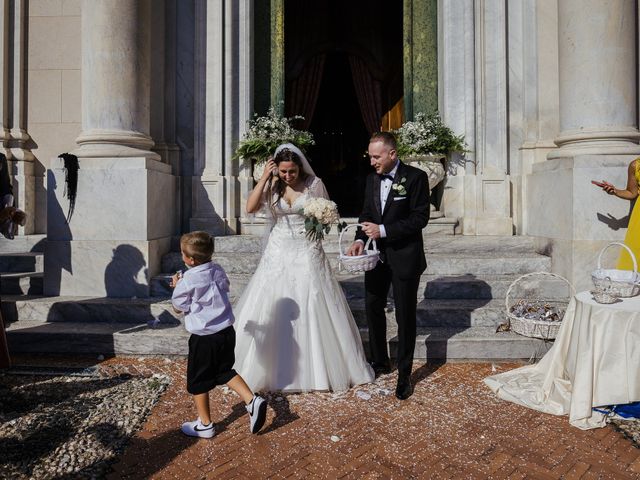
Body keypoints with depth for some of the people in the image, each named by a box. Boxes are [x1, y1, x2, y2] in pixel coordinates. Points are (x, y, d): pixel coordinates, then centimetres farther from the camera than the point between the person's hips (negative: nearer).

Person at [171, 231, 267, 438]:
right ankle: (252, 400, 9)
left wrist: (177, 286, 10)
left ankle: (205, 425, 25)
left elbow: (178, 307, -6)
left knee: (198, 381, 13)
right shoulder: (218, 271, 1)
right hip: (227, 331, 6)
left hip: (204, 338, -6)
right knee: (225, 370, 23)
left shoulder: (188, 281, -16)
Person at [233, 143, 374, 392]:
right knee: (273, 309, 5)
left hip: (307, 252, -2)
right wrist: (264, 178, -17)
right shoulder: (272, 185, -1)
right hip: (279, 252, 2)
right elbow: (250, 208, -12)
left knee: (313, 310, 3)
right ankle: (275, 369, 24)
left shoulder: (314, 184, -6)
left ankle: (320, 368, 23)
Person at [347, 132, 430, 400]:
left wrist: (383, 230, -21)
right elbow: (366, 214, 11)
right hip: (377, 256, 6)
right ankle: (380, 362, 36)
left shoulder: (415, 177, -11)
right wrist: (360, 239, -7)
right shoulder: (372, 179, 7)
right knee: (373, 308, 15)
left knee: (405, 316, 5)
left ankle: (404, 375, 20)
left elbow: (420, 218, -16)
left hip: (405, 257, -6)